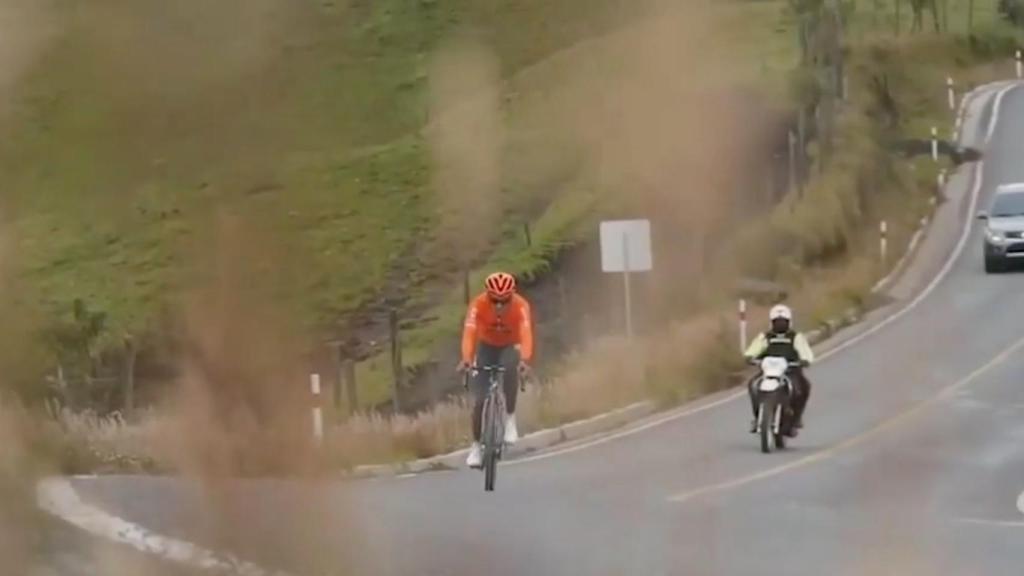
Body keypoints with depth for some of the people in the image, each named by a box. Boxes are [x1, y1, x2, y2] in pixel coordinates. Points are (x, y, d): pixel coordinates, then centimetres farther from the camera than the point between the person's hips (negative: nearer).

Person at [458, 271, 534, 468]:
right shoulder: (478, 305, -30)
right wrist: (467, 359, -60)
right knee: (479, 400, -8)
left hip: (510, 347, -1)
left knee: (510, 369, -36)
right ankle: (476, 446, 11)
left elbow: (526, 332, -45)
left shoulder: (520, 306, -31)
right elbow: (469, 332, -42)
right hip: (487, 347, 1)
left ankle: (510, 417, -15)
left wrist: (525, 360, -63)